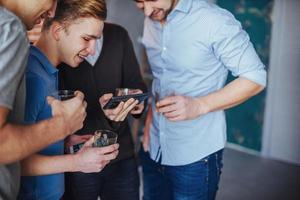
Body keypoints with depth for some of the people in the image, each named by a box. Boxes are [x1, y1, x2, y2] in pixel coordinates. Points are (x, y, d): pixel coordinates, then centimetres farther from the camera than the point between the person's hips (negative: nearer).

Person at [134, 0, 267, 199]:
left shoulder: (215, 21, -16)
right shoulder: (150, 21, 4)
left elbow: (256, 77, -13)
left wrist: (200, 105, -23)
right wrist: (149, 122, 2)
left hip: (196, 158, -5)